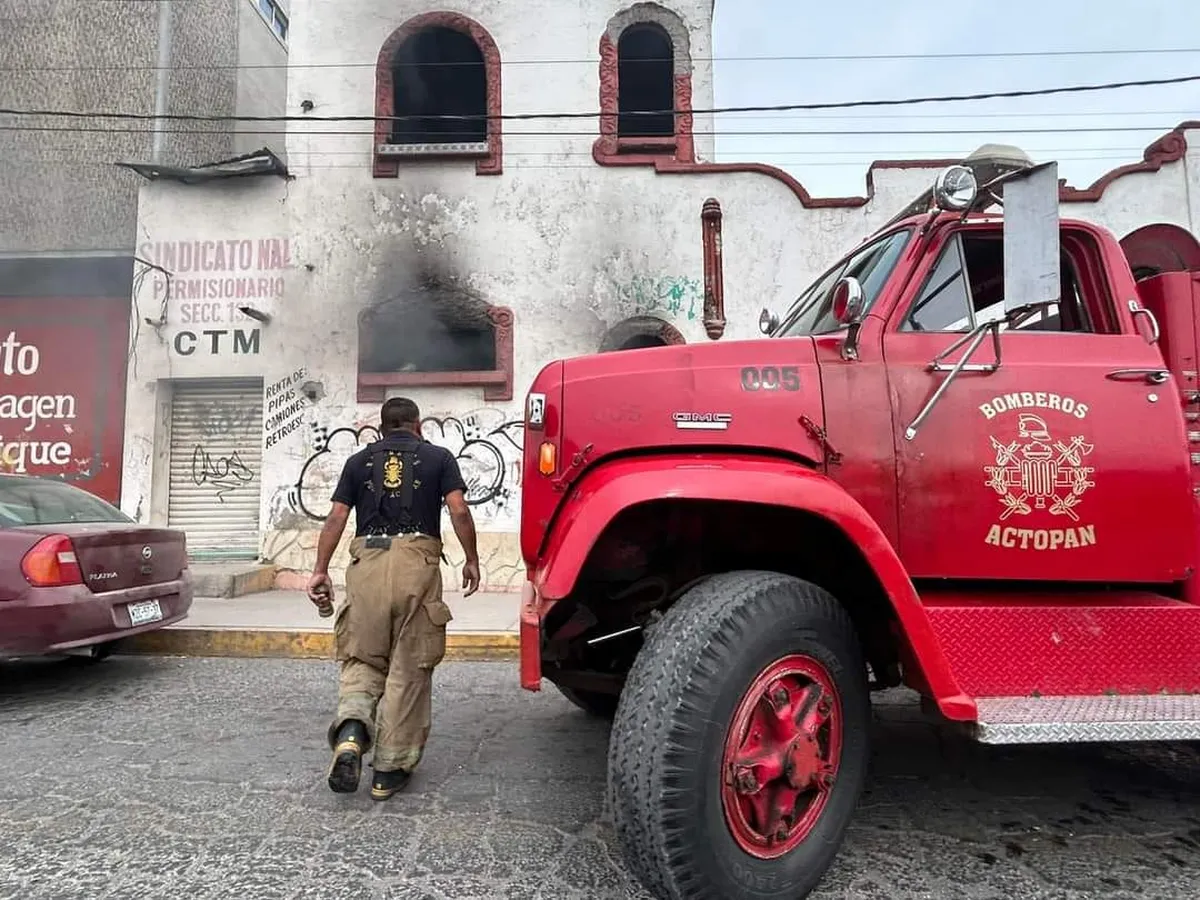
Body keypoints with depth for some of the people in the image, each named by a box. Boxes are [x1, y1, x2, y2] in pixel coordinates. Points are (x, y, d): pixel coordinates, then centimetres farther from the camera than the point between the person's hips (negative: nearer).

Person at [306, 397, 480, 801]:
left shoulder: (359, 460, 17)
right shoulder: (438, 456, 12)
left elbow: (336, 517, 9)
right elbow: (459, 511, 0)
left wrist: (320, 570, 12)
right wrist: (472, 560, 9)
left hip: (368, 562, 2)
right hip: (417, 561, -2)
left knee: (362, 659, 14)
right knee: (409, 668, 6)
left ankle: (350, 731, -12)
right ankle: (391, 768, 11)